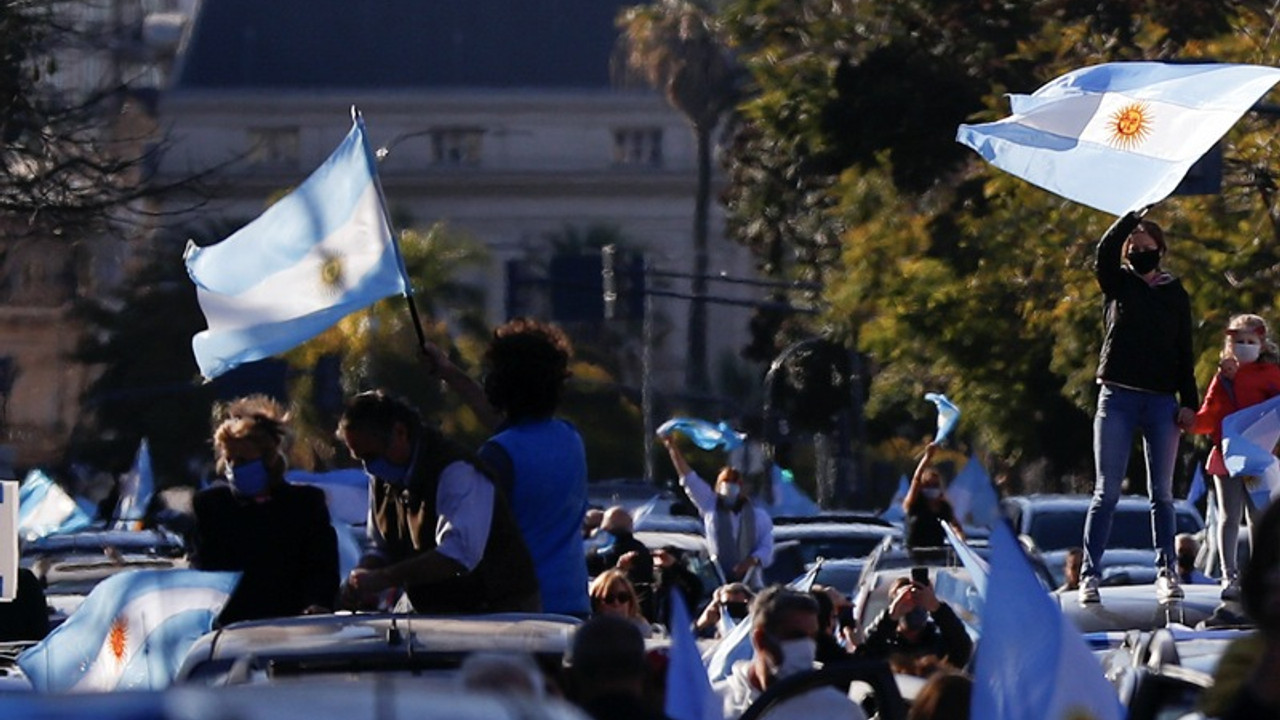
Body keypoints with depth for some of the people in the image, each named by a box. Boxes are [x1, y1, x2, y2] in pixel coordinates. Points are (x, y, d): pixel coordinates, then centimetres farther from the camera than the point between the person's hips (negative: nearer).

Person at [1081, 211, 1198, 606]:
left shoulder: (1175, 294, 10)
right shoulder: (1118, 284, 7)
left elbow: (1185, 351, 9)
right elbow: (1103, 253, -14)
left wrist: (1189, 402, 2)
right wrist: (1132, 216, -20)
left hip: (1162, 402, 1)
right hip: (1118, 398, -1)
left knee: (1162, 493, 3)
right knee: (1107, 492, -4)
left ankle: (1166, 572, 7)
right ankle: (1090, 575, -4)